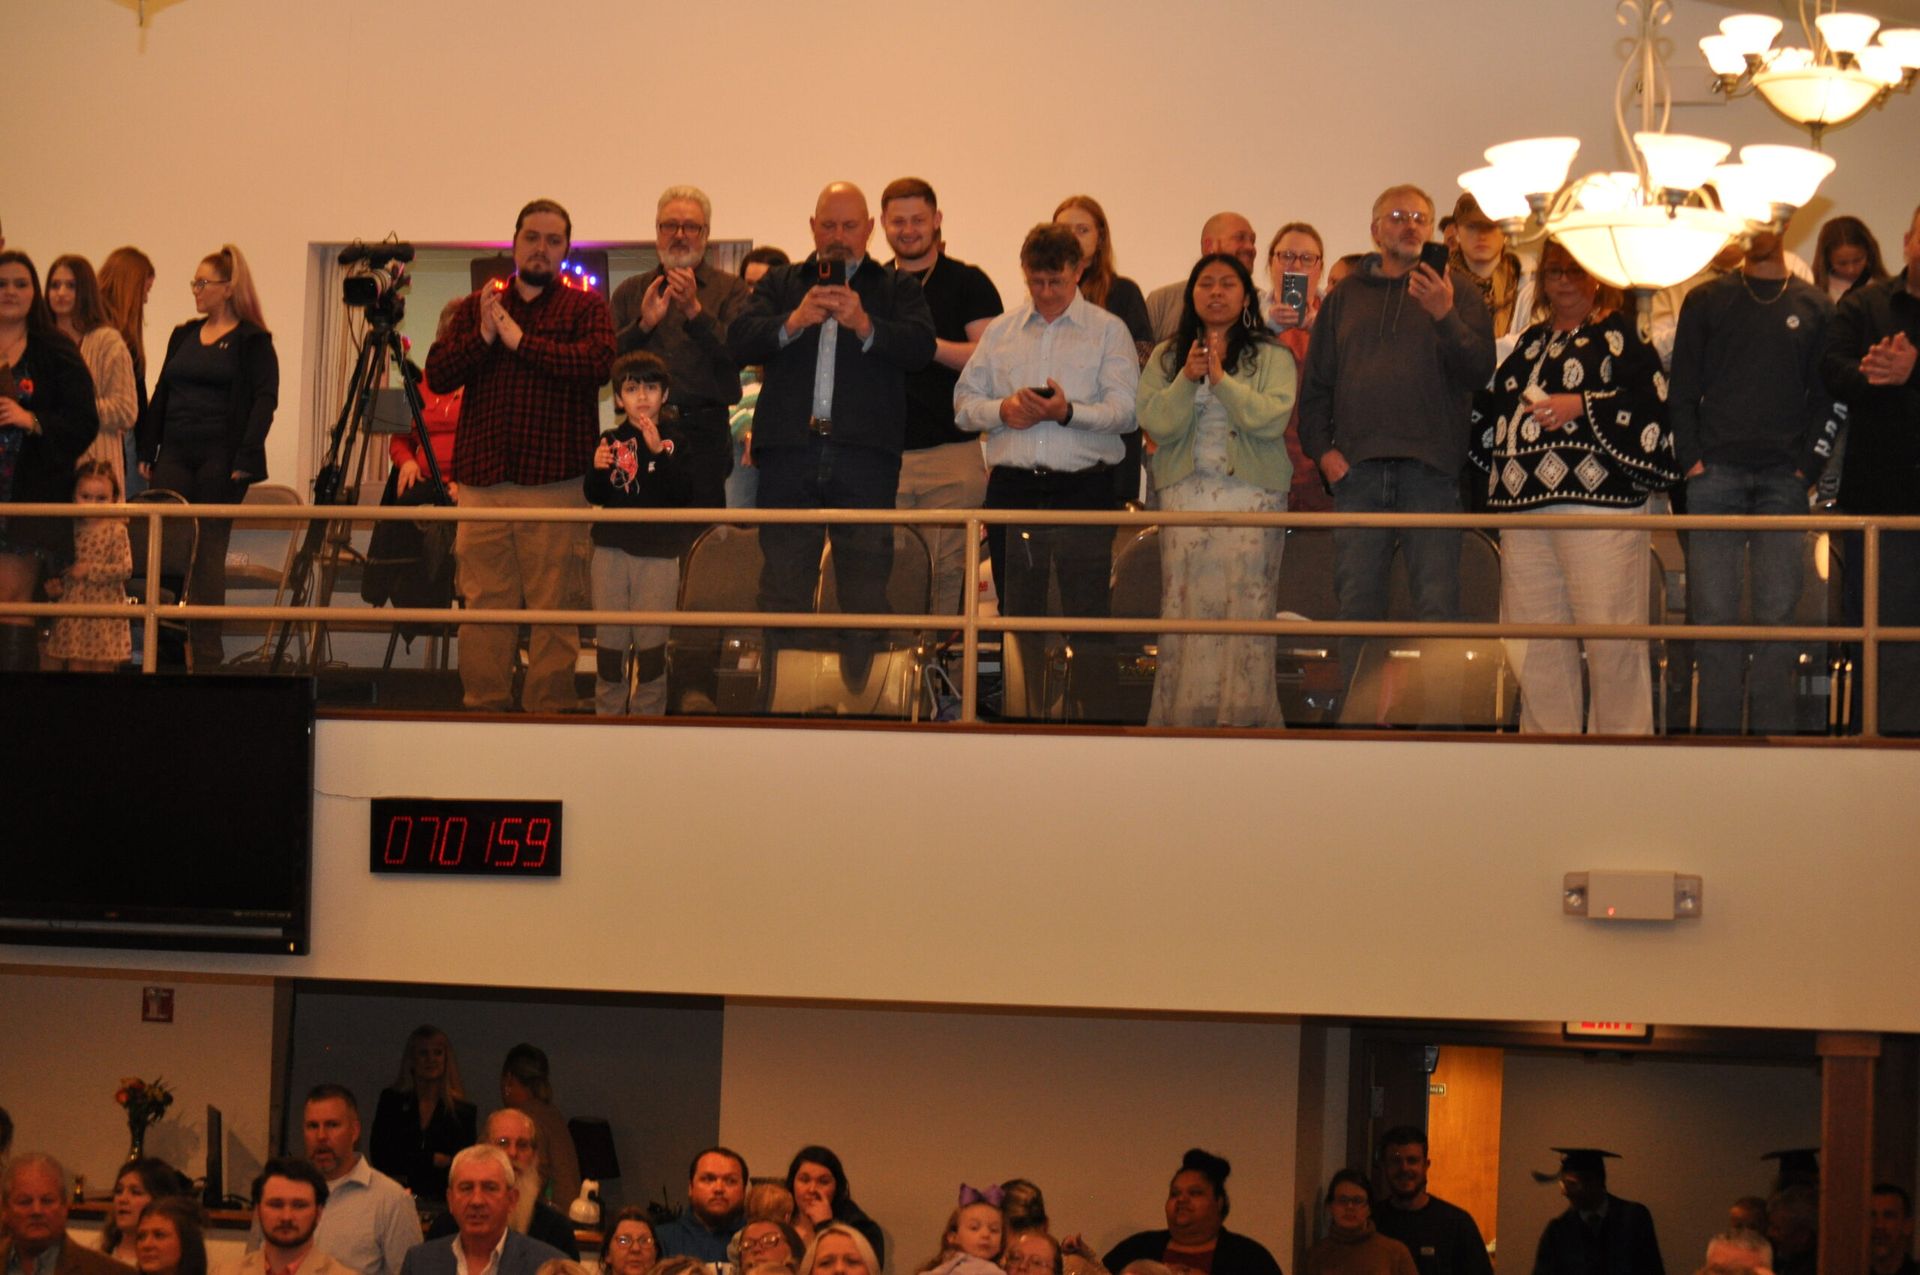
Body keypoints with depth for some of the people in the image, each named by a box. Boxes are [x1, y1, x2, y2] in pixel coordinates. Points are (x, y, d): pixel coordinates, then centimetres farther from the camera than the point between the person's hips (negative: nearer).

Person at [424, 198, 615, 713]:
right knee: (483, 604, 1)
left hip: (556, 481, -3)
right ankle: (483, 705, 6)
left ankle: (550, 707, -1)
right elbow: (437, 375, 9)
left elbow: (595, 363, -11)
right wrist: (482, 337, -7)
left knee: (555, 605, -5)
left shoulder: (585, 307, 9)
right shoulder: (477, 306, 18)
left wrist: (520, 340, -9)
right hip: (483, 481, 3)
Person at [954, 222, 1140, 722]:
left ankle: (1094, 715, -6)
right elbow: (965, 402, 13)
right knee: (1016, 614, 8)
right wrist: (1002, 410, -8)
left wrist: (1068, 412, -21)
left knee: (1088, 615, -7)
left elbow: (1125, 410, -6)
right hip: (1012, 487, 4)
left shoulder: (1109, 331, 5)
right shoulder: (1000, 330, 16)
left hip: (1083, 488, -4)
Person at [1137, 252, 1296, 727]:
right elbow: (1156, 423, 2)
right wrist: (1187, 380, -12)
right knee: (1185, 607, -2)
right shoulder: (1166, 358, 13)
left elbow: (1272, 418, -7)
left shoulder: (1271, 357, 7)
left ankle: (1244, 715, -3)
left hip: (1251, 495, -2)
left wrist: (1222, 380, -14)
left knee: (1246, 608, -6)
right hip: (1186, 492, 2)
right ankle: (1182, 714, 0)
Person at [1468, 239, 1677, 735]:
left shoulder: (1618, 333, 4)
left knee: (1610, 638, -9)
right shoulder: (1531, 341, 23)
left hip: (1596, 495, -7)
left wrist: (1582, 406, -14)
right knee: (1535, 644, 6)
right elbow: (1491, 410, 28)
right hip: (1523, 506, 7)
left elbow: (1653, 400, -8)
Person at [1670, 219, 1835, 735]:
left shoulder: (1813, 307, 11)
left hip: (1783, 479, 0)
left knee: (1778, 613, -2)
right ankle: (1718, 730, -1)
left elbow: (1827, 397, 8)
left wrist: (1807, 467, -3)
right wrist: (1691, 459, -3)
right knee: (1713, 613, -4)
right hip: (1716, 474, 0)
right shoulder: (1706, 301, 11)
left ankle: (1772, 732, 0)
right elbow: (1682, 390, 8)